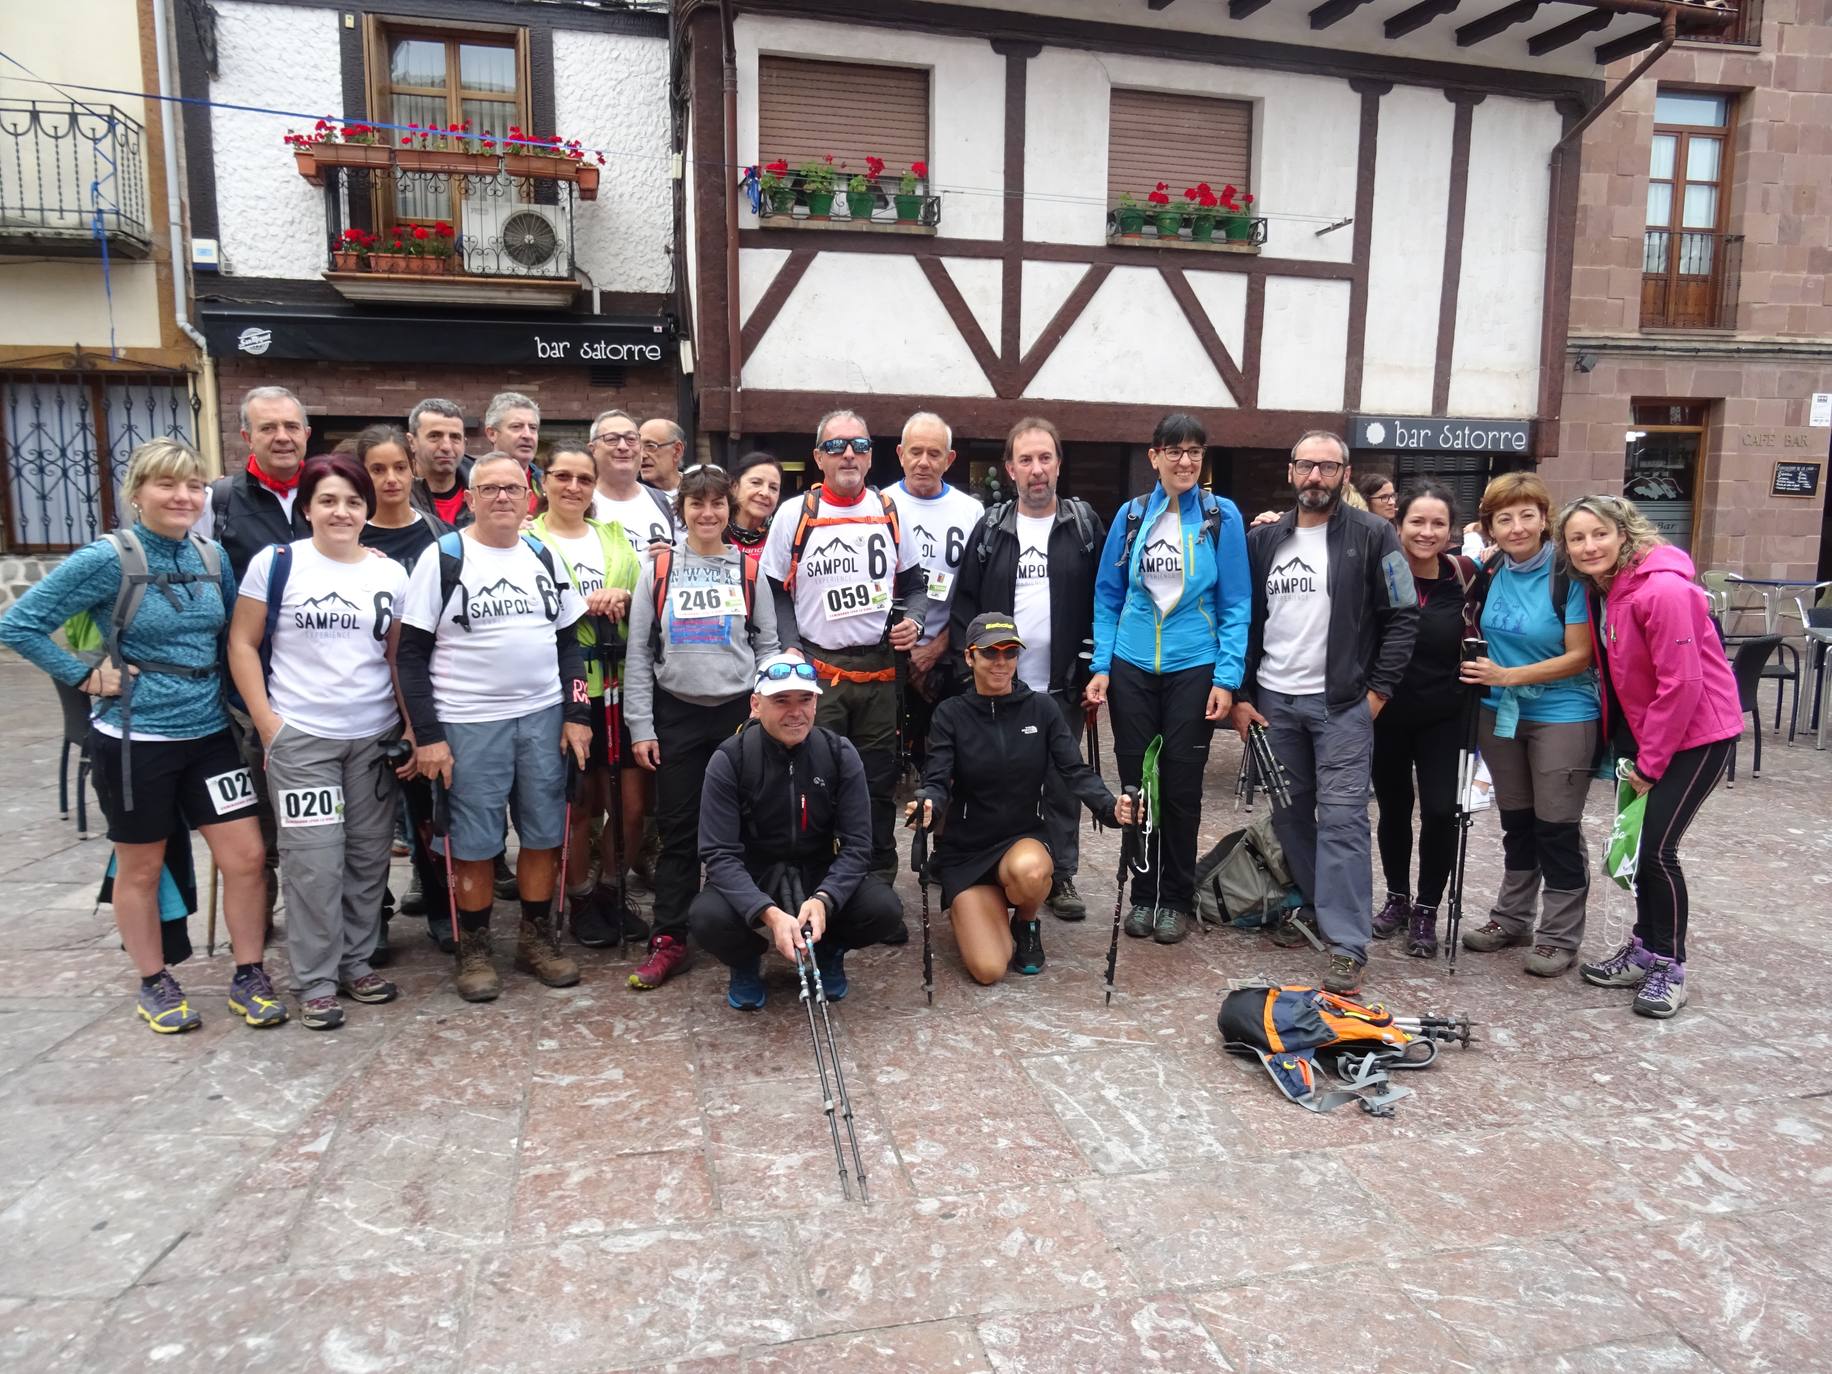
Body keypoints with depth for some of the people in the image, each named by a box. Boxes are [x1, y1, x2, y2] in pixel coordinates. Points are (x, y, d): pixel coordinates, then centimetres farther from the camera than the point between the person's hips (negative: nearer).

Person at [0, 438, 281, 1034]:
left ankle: (249, 977, 18)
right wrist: (85, 676, -11)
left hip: (209, 732, 4)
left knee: (245, 856, 2)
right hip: (135, 740, -4)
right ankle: (154, 984, 29)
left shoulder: (212, 555, 2)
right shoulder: (108, 559, -13)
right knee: (141, 868, 12)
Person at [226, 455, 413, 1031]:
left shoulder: (391, 574, 7)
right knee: (314, 859, -2)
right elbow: (242, 644, 0)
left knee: (368, 854, 9)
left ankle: (356, 962, 25)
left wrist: (413, 729, 1)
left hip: (375, 737, 3)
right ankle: (315, 981, 11)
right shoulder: (276, 562, -2)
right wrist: (267, 725, -8)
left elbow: (399, 657, 9)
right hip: (300, 738, -3)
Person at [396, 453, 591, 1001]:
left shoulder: (543, 558, 10)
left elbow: (568, 641, 13)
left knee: (544, 834, 8)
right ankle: (473, 949, 20)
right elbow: (412, 652, -4)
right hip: (469, 724, -4)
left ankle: (537, 938, 24)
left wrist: (577, 714, 4)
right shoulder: (444, 560, -3)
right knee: (475, 843, 4)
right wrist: (427, 734, -10)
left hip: (544, 718, 4)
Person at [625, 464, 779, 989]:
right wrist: (641, 726, -2)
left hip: (739, 712, 0)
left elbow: (768, 647, 6)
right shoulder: (658, 569, 4)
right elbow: (638, 654, 3)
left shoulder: (750, 570, 5)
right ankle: (669, 940, 11)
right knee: (677, 829, 3)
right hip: (676, 715, 0)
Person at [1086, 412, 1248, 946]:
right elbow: (1108, 596, 7)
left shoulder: (1221, 516, -2)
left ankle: (1176, 899, 22)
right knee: (1136, 783, 8)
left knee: (1181, 787, 6)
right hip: (1132, 668, 2)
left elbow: (1235, 604, -3)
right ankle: (1143, 894, 23)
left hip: (1193, 669, -2)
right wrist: (1101, 666, -2)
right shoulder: (1132, 515, 4)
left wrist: (1227, 677, -10)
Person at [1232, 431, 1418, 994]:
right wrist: (1242, 695, 6)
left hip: (1343, 703, -5)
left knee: (1342, 817, -7)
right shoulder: (1265, 539, 10)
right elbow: (1247, 621, 12)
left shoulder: (1373, 536, -3)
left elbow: (1403, 617, -3)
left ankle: (1347, 944, -3)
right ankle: (1313, 905, 29)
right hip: (1272, 700, 5)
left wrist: (1378, 692, -9)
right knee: (1289, 812, 12)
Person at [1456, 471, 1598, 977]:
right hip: (1501, 712, 5)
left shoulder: (1567, 574, -16)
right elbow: (1480, 628, 19)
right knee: (1515, 822, 16)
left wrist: (1509, 676, -21)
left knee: (1557, 828, 2)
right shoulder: (1490, 570, -1)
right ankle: (1511, 917, 29)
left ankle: (1560, 936, 15)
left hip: (1562, 715, -5)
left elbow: (1580, 656, -17)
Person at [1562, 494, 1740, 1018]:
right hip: (1643, 731, 8)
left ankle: (1668, 968, 10)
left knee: (1657, 847, -8)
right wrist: (1630, 752, 6)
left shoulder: (1664, 590, -24)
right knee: (1640, 845, 12)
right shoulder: (1599, 588, 1)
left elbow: (1681, 683, -23)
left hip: (1698, 733, -8)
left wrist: (1649, 763, -16)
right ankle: (1644, 950, 27)